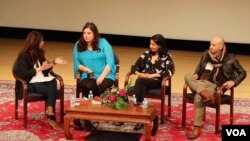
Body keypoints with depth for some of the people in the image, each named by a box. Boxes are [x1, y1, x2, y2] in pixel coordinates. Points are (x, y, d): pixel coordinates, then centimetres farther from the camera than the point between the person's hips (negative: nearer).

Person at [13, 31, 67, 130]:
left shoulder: (39, 53, 14)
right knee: (51, 90, -30)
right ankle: (51, 115, -24)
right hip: (30, 83, -6)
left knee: (53, 81, -29)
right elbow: (23, 74, -18)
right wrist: (40, 68, -18)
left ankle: (50, 114, -35)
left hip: (42, 80, 6)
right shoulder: (24, 55, -8)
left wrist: (54, 62, 3)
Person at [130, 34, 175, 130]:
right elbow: (134, 67, 14)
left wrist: (152, 75, -15)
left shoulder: (166, 56, 5)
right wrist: (139, 73, -10)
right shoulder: (146, 54, 18)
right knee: (141, 87, -35)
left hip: (156, 82, -3)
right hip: (143, 81, 3)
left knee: (140, 81, -35)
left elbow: (169, 72, -10)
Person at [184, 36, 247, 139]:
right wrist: (196, 75, 3)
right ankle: (204, 93, -43)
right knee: (187, 76, -26)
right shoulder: (205, 55, 8)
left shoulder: (229, 59, -4)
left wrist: (233, 82, -12)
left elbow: (243, 73, 4)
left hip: (214, 86, -5)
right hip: (201, 83, 5)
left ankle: (197, 127, -27)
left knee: (198, 98, -35)